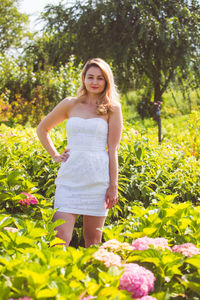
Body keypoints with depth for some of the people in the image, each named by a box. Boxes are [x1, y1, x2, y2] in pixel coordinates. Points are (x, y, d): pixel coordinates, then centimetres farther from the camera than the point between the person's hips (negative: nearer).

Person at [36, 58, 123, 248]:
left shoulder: (112, 109, 4)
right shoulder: (70, 105, 10)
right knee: (60, 237, -7)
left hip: (98, 177, -1)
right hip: (70, 176, 1)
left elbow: (113, 150, 0)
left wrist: (113, 186, -4)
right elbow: (42, 128, 22)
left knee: (93, 239, 6)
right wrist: (54, 155, 10)